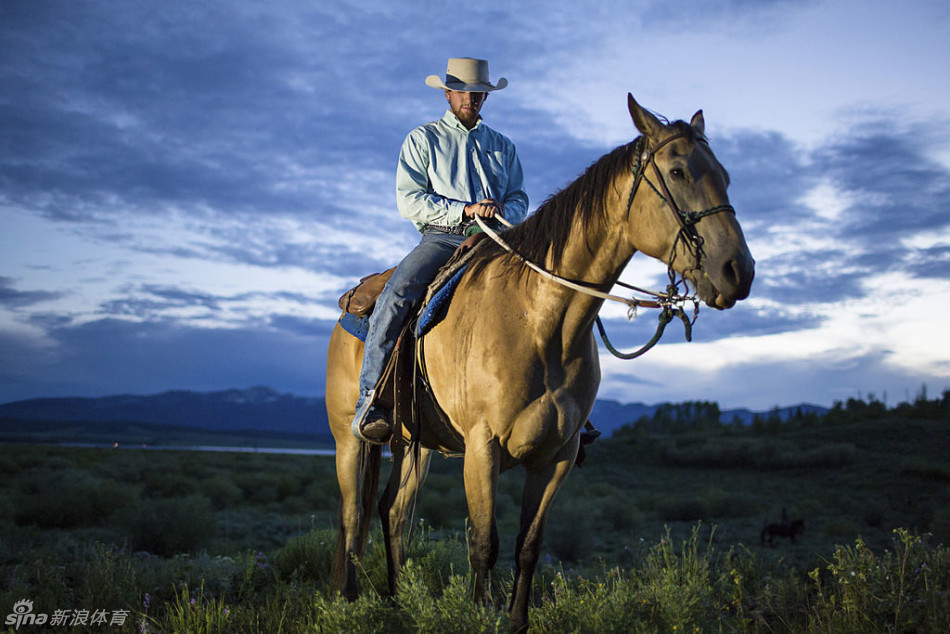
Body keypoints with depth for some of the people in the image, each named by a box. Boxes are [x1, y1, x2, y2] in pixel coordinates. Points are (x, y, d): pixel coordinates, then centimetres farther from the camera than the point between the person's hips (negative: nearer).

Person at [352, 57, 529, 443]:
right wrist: (464, 210, -12)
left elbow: (520, 200, 17)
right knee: (395, 298, -29)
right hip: (441, 238, -3)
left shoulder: (503, 146, 24)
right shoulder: (423, 140, 13)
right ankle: (371, 400, -26)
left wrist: (503, 212, -9)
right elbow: (409, 201, 1)